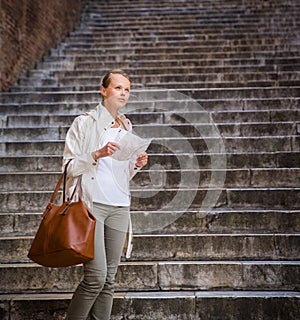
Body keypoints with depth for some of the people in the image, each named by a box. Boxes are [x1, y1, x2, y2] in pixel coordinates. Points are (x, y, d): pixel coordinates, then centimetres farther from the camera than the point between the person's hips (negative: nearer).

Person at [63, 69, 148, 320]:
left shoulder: (127, 127, 17)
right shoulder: (84, 123, 1)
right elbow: (69, 167, -4)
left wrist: (136, 165, 2)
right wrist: (97, 154, -17)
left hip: (119, 207, 5)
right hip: (91, 203, -5)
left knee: (109, 280, 5)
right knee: (96, 276, -13)